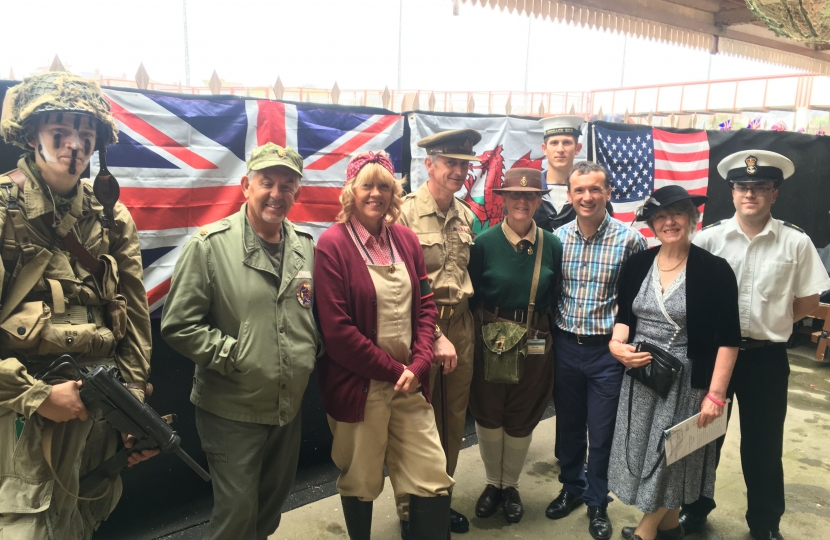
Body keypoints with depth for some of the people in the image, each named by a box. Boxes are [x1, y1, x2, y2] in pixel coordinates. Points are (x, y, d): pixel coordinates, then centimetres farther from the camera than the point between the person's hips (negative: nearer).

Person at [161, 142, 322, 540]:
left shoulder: (306, 247, 3)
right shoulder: (209, 245, -13)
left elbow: (318, 309, 17)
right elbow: (178, 325, -14)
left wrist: (313, 344, 0)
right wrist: (235, 356, -18)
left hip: (290, 409, 6)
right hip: (231, 413, -5)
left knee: (273, 501, 23)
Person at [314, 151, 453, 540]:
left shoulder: (406, 239, 6)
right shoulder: (332, 244, -11)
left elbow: (425, 304, 8)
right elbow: (336, 330, -16)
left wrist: (419, 365, -6)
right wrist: (393, 369, -12)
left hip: (409, 382, 5)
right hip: (358, 386, -4)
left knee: (436, 480, 8)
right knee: (360, 483, 14)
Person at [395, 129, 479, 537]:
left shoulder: (466, 215, 8)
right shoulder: (405, 211, -12)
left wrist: (462, 329, 9)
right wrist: (435, 335, -18)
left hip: (461, 325, 6)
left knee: (454, 419, 16)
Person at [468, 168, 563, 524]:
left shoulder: (552, 246, -2)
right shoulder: (484, 243, -9)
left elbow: (555, 298, 7)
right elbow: (471, 295, -4)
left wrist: (542, 333, 4)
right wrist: (484, 330, -3)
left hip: (535, 344, 2)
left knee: (523, 418, 13)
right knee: (488, 413, 10)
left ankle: (511, 486, 35)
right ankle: (493, 482, 33)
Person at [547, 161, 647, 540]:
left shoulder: (629, 239, -10)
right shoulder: (557, 238, 0)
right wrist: (550, 330, 4)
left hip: (607, 349, -3)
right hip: (565, 346, 3)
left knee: (601, 433, 9)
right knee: (568, 425, 18)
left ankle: (597, 502, 30)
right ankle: (572, 487, 39)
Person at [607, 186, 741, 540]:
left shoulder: (714, 270, -12)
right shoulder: (636, 265, 1)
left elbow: (728, 339, -11)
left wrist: (715, 394, -14)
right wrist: (617, 343, -11)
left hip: (686, 379, -4)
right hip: (639, 374, 5)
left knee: (672, 453, 7)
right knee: (640, 450, 13)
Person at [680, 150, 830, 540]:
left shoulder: (797, 243, -5)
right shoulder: (708, 238, -5)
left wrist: (767, 323, -3)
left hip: (767, 357, 0)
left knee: (763, 446, 13)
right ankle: (695, 509, 37)